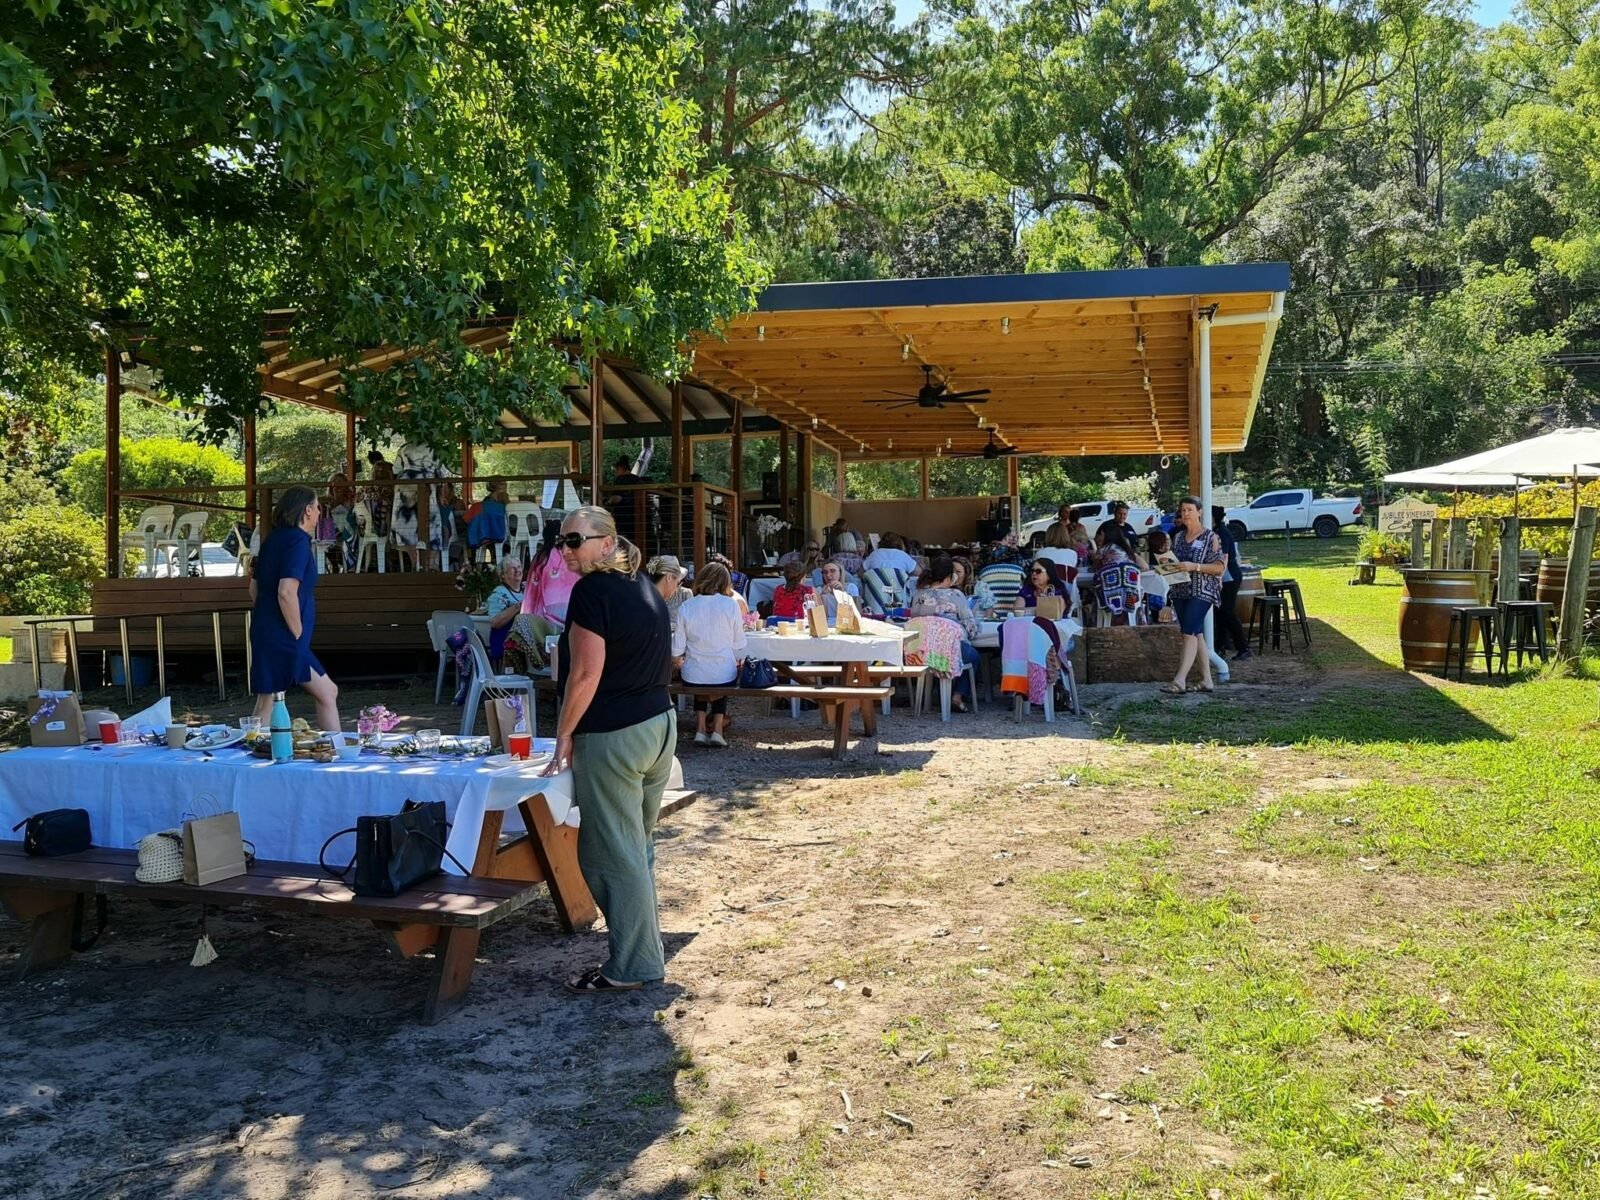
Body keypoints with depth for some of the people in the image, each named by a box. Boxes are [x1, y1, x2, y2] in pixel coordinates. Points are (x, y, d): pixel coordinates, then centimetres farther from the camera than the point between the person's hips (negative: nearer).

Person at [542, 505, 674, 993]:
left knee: (611, 854, 0)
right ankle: (646, 949, 27)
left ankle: (631, 967, 6)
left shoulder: (592, 591, -14)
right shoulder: (645, 588, 13)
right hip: (660, 724, 9)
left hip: (611, 736, -9)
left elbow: (586, 674, -19)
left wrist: (563, 737, -10)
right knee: (638, 847, 18)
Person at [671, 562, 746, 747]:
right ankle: (717, 730, 18)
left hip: (692, 676, 1)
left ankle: (701, 730, 24)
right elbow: (739, 644, -3)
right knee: (721, 687, 32)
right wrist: (738, 661, 18)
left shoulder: (686, 607, -4)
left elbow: (677, 649, -3)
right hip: (724, 675, -1)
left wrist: (680, 663, 19)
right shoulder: (731, 604, -8)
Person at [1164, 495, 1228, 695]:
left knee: (1189, 633, -15)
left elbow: (1220, 567, -10)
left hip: (1201, 592, -6)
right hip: (1181, 591, 6)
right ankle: (1206, 681, 13)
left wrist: (1195, 566, -21)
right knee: (1197, 634, 8)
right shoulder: (1178, 537, 12)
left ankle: (1180, 680, -21)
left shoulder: (1210, 538, -5)